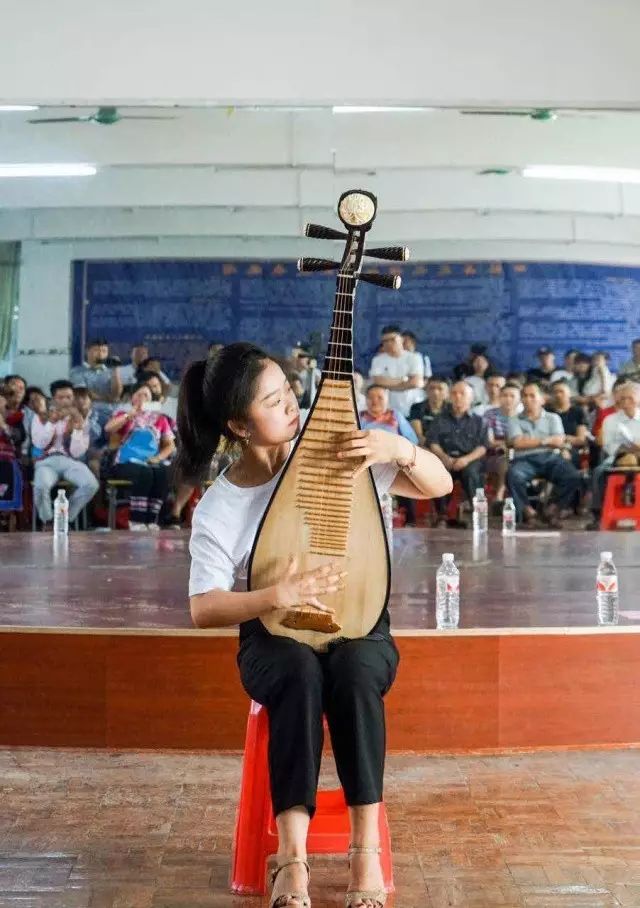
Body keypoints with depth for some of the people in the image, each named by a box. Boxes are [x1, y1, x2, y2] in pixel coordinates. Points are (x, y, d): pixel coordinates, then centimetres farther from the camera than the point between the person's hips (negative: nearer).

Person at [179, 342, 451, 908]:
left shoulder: (336, 453, -2)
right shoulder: (218, 509, -5)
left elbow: (439, 485, -1)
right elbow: (203, 609, -11)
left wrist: (398, 448, -20)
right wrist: (277, 596, -26)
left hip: (359, 632, 1)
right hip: (275, 641, -1)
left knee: (353, 668, -35)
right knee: (302, 670, -36)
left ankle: (366, 849, -30)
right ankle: (292, 857, -35)